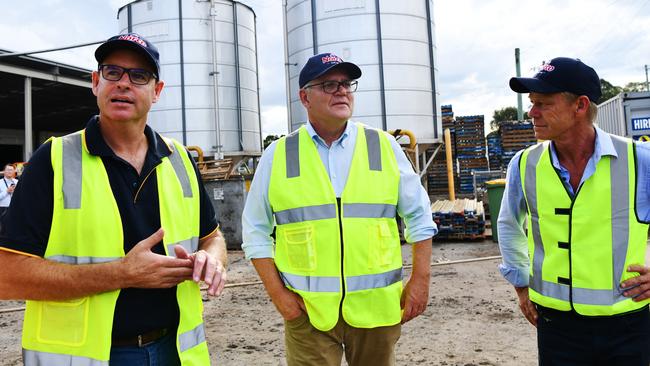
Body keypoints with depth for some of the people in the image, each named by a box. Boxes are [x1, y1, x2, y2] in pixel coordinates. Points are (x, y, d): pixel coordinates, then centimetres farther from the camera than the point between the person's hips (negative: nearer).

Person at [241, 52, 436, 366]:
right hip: (307, 310, -1)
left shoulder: (384, 146, 3)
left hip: (377, 307, 2)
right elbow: (256, 231, 4)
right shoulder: (278, 155, 1)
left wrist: (420, 279, 1)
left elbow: (418, 215, 7)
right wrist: (278, 293, -3)